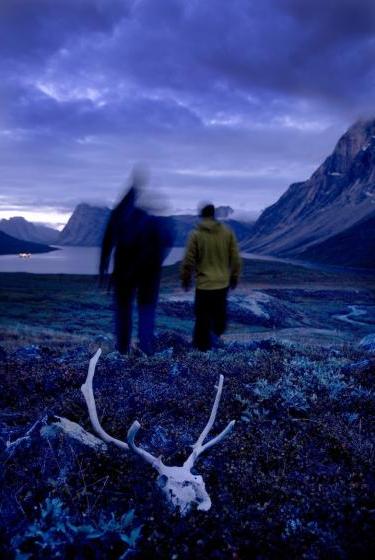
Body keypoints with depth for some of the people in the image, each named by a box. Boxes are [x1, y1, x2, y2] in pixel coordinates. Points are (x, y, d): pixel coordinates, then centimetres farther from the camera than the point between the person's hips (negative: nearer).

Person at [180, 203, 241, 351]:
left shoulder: (196, 234, -12)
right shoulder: (227, 232, -2)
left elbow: (188, 260, -9)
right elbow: (235, 258, 2)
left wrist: (185, 279, 5)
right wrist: (234, 277, 15)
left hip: (204, 283, -4)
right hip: (223, 282, 4)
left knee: (203, 315, 9)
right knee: (219, 311, 25)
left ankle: (203, 343, 19)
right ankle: (218, 332, 44)